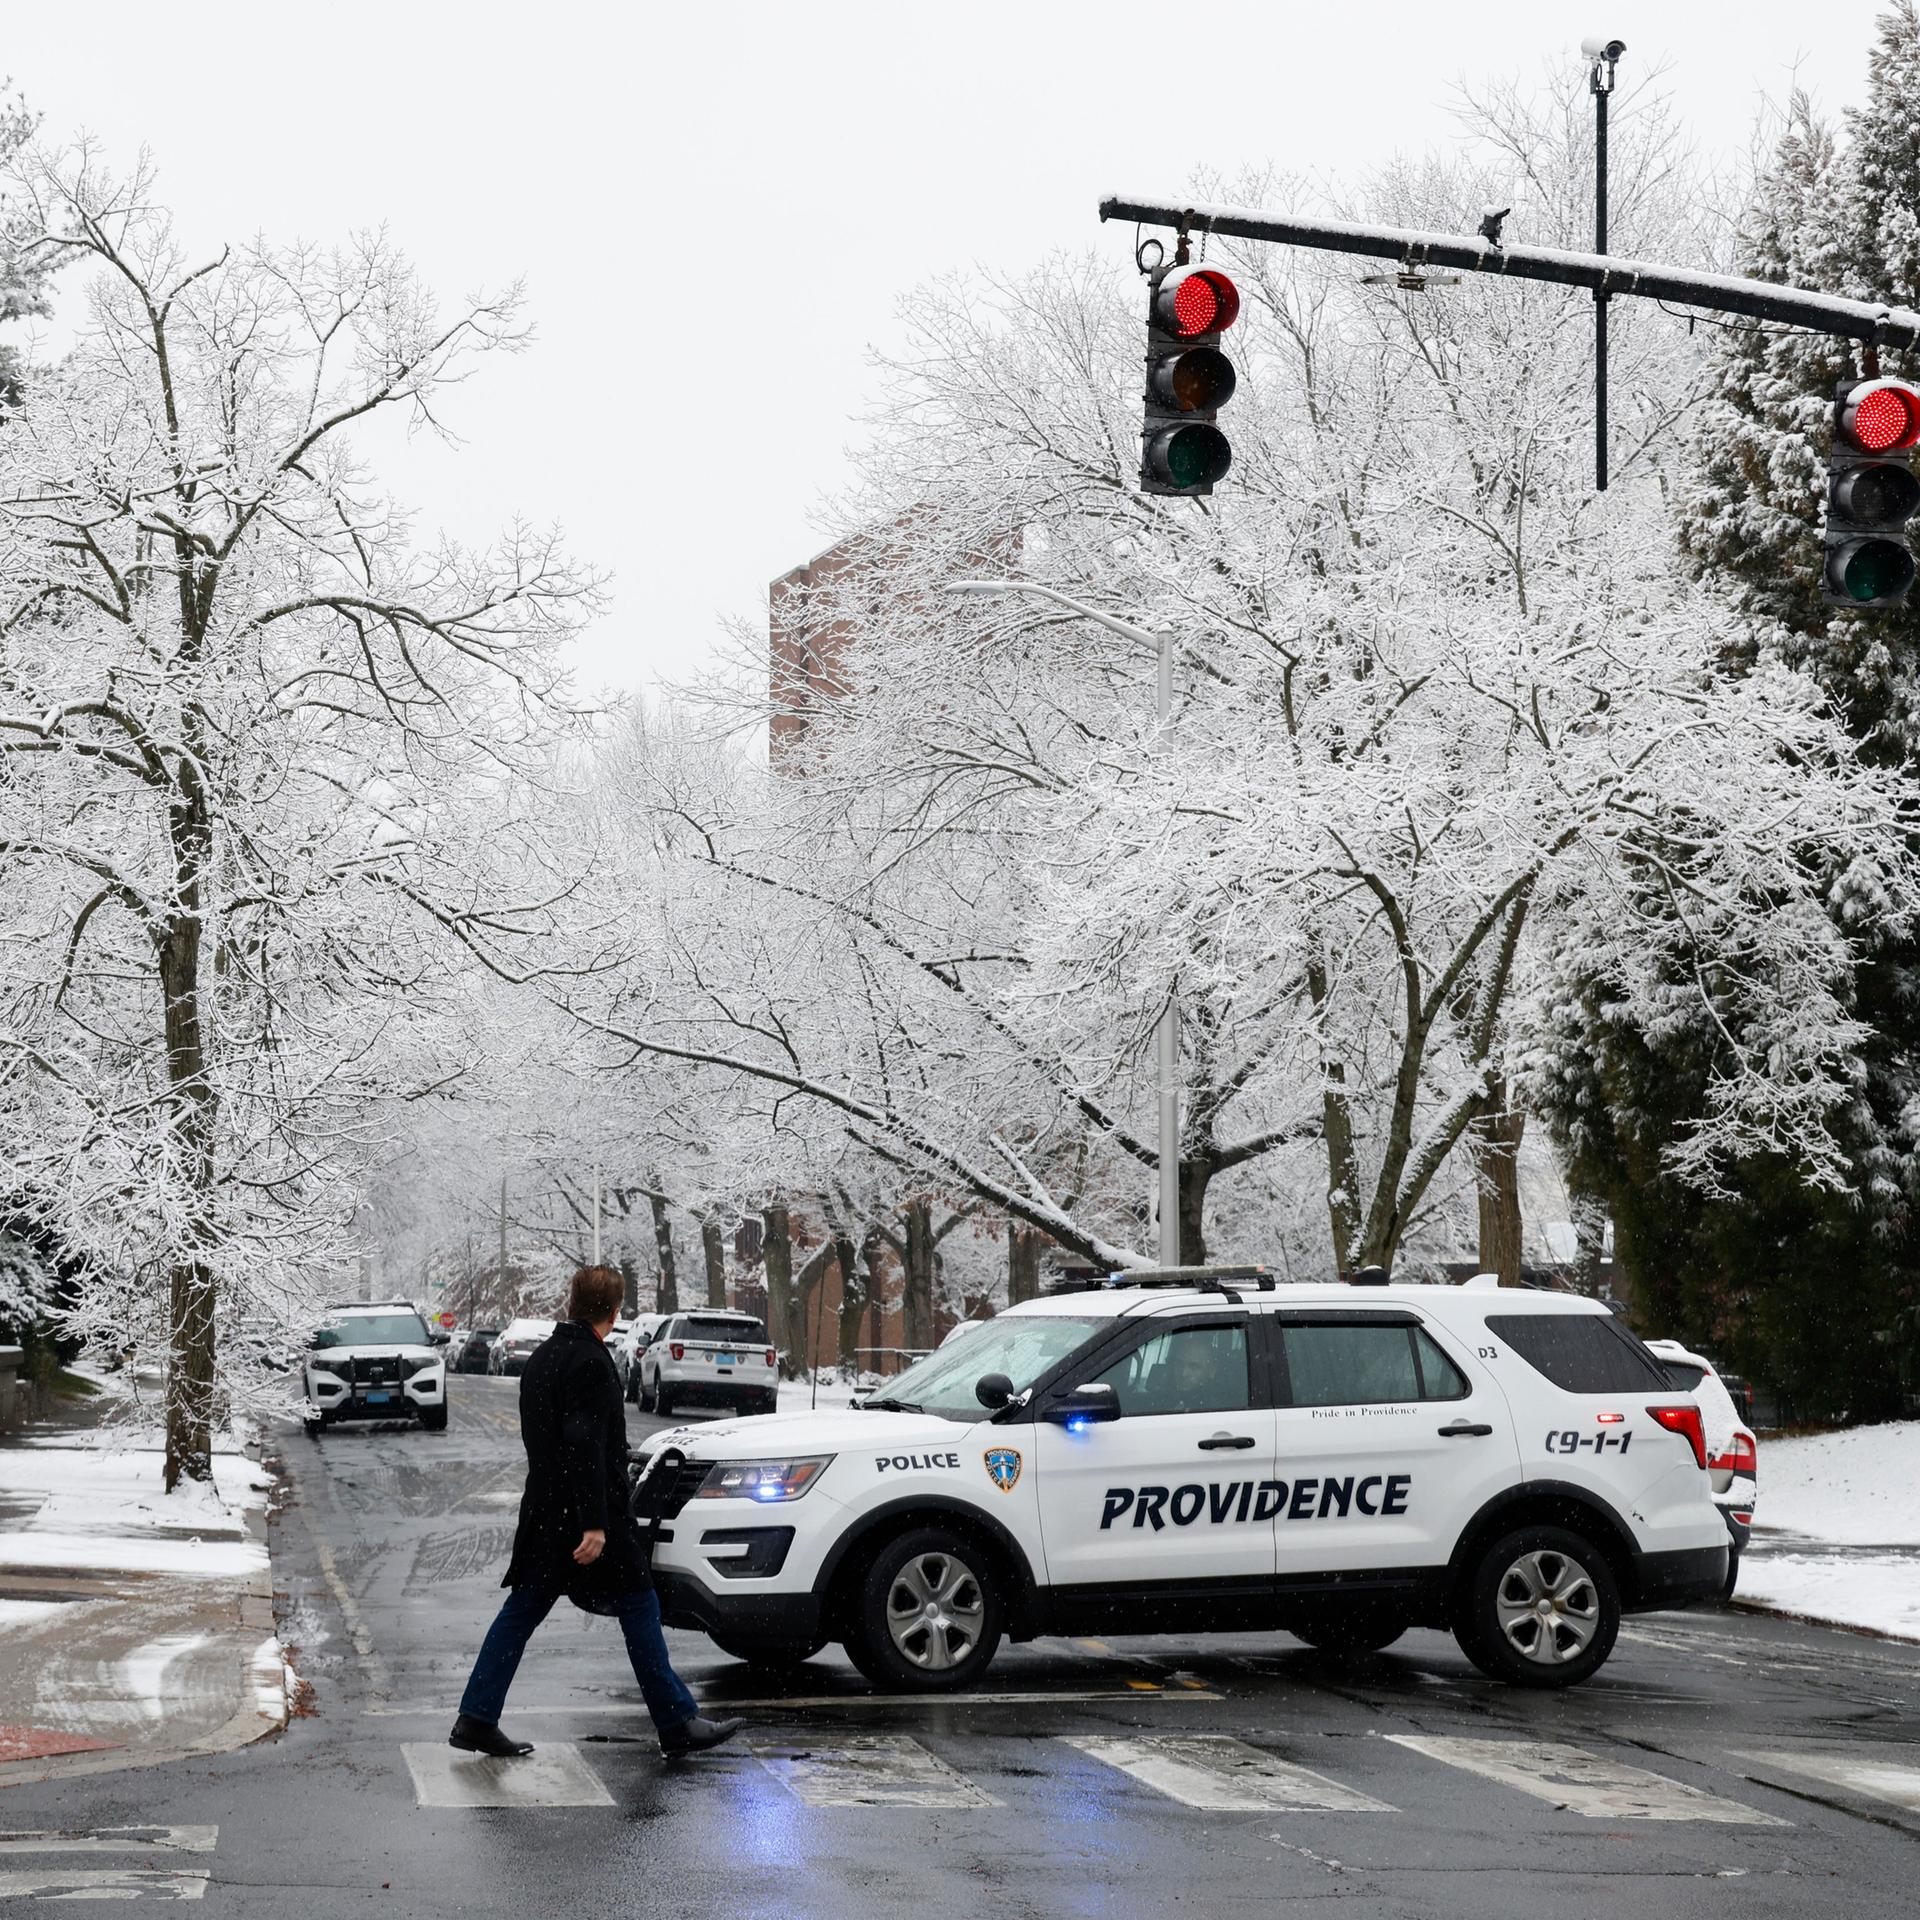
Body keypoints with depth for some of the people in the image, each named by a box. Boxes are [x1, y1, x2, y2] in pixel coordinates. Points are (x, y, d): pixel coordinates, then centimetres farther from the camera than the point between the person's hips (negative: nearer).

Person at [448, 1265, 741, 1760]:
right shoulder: (590, 1361, -16)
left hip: (546, 1514, 9)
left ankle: (475, 1719, 7)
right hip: (584, 1511, -9)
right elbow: (584, 1444, -23)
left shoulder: (542, 1356, 13)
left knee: (522, 1611, 9)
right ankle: (677, 1723, 5)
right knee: (639, 1607, 0)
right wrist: (594, 1524, -24)